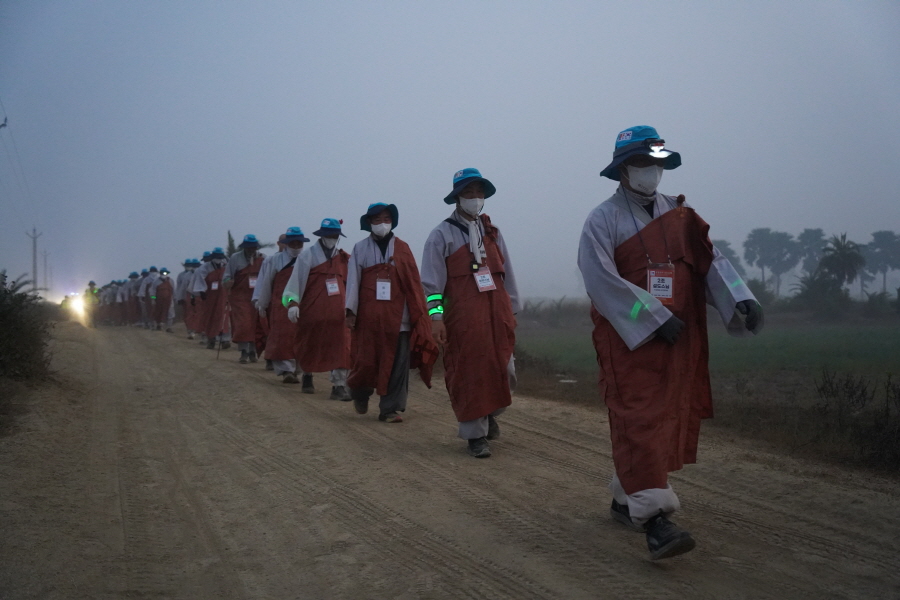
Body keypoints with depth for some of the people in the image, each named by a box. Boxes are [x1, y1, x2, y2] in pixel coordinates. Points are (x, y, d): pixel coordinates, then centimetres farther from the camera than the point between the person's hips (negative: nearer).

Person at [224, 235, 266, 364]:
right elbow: (227, 276, 2)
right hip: (240, 297, -2)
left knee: (256, 325, 5)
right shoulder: (235, 258, 4)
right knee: (243, 324, -10)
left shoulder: (263, 259, 6)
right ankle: (244, 352, -4)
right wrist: (228, 282, -20)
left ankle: (252, 351, 18)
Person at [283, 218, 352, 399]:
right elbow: (296, 279, -8)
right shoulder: (308, 255, -2)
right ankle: (306, 377, 37)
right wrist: (292, 303, -17)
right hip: (312, 311, -2)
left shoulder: (344, 258, 10)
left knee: (341, 348, -10)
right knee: (309, 346, 14)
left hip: (337, 313, 2)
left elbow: (350, 282, 14)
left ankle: (339, 386, -9)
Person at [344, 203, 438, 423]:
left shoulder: (402, 248, 7)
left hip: (397, 315, 1)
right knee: (366, 360, 3)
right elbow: (353, 281, 2)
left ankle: (391, 408, 4)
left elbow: (413, 282, 5)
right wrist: (351, 312, -6)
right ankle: (360, 394, 32)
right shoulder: (360, 249, 7)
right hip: (368, 315, 0)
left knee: (397, 363, -3)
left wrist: (418, 314, 1)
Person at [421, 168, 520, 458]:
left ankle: (490, 413, 33)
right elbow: (432, 280, -5)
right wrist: (436, 316, -13)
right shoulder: (442, 234, 0)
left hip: (497, 312, 5)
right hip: (463, 316, -5)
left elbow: (507, 273, 18)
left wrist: (511, 310, 15)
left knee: (505, 370, 5)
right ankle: (476, 435, 11)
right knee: (469, 373, -1)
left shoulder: (492, 232, 16)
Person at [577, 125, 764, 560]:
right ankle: (653, 517, -13)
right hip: (628, 340, -6)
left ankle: (624, 498, 28)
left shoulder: (680, 216, 11)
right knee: (639, 422, -10)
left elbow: (711, 262, 4)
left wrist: (741, 299, -14)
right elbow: (602, 281, -15)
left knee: (668, 421, 12)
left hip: (679, 342, 6)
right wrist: (654, 318, -18)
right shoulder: (603, 221, -5)